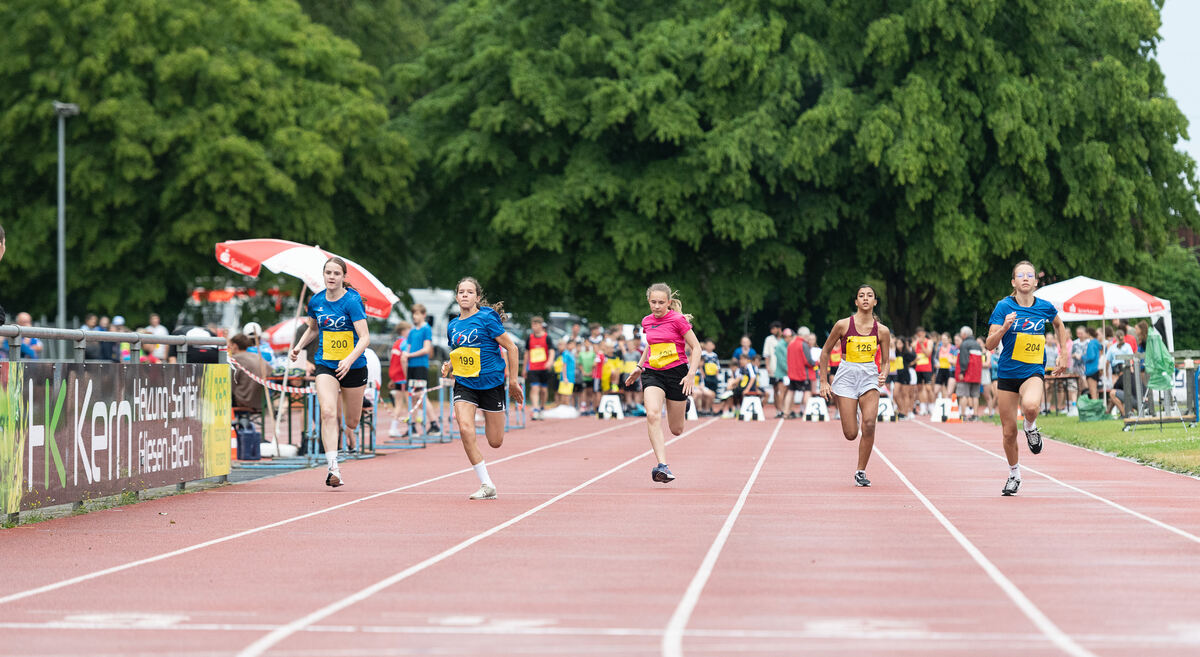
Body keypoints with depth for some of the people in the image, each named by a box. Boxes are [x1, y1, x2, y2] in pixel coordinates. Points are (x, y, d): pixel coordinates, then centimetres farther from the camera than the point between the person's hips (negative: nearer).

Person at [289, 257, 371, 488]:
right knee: (328, 412, -21)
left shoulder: (352, 301, -14)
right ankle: (333, 467, -24)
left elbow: (365, 337, -20)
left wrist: (349, 360, -35)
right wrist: (298, 347, 5)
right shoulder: (316, 301, 1)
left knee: (352, 423, 9)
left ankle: (343, 432, 48)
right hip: (325, 365, 2)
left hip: (353, 367, -2)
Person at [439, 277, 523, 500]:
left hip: (491, 381, -4)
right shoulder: (453, 326, 8)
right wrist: (449, 367, 0)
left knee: (495, 442, 4)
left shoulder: (487, 318, -10)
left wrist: (513, 381, -7)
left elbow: (511, 347, -6)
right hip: (464, 384, 4)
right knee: (465, 430, -21)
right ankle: (487, 486, -12)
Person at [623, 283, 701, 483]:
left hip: (676, 372, -3)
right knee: (652, 414, -26)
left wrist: (691, 374, -16)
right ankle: (662, 466, -32)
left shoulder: (678, 320, -9)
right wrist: (639, 366, 19)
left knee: (676, 430, 8)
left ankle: (682, 407, 47)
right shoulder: (647, 321, 7)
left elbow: (696, 347, -6)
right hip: (652, 373, 3)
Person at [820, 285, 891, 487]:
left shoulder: (882, 331, -1)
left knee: (869, 423, -20)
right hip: (846, 376, -1)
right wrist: (824, 381, 0)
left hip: (869, 378, 1)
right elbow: (825, 352, 4)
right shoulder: (843, 325, -6)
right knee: (851, 434, -5)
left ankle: (861, 471, -4)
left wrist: (884, 374, -14)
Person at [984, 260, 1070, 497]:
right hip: (1007, 373, 0)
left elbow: (1059, 325, 23)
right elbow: (989, 345, -9)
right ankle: (1014, 474, 28)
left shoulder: (1045, 307, -1)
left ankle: (1030, 426, 1)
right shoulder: (1004, 306, -6)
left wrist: (1064, 354, 17)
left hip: (1033, 372, 0)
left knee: (1031, 406, -35)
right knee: (1009, 432, 5)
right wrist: (1004, 327, -26)